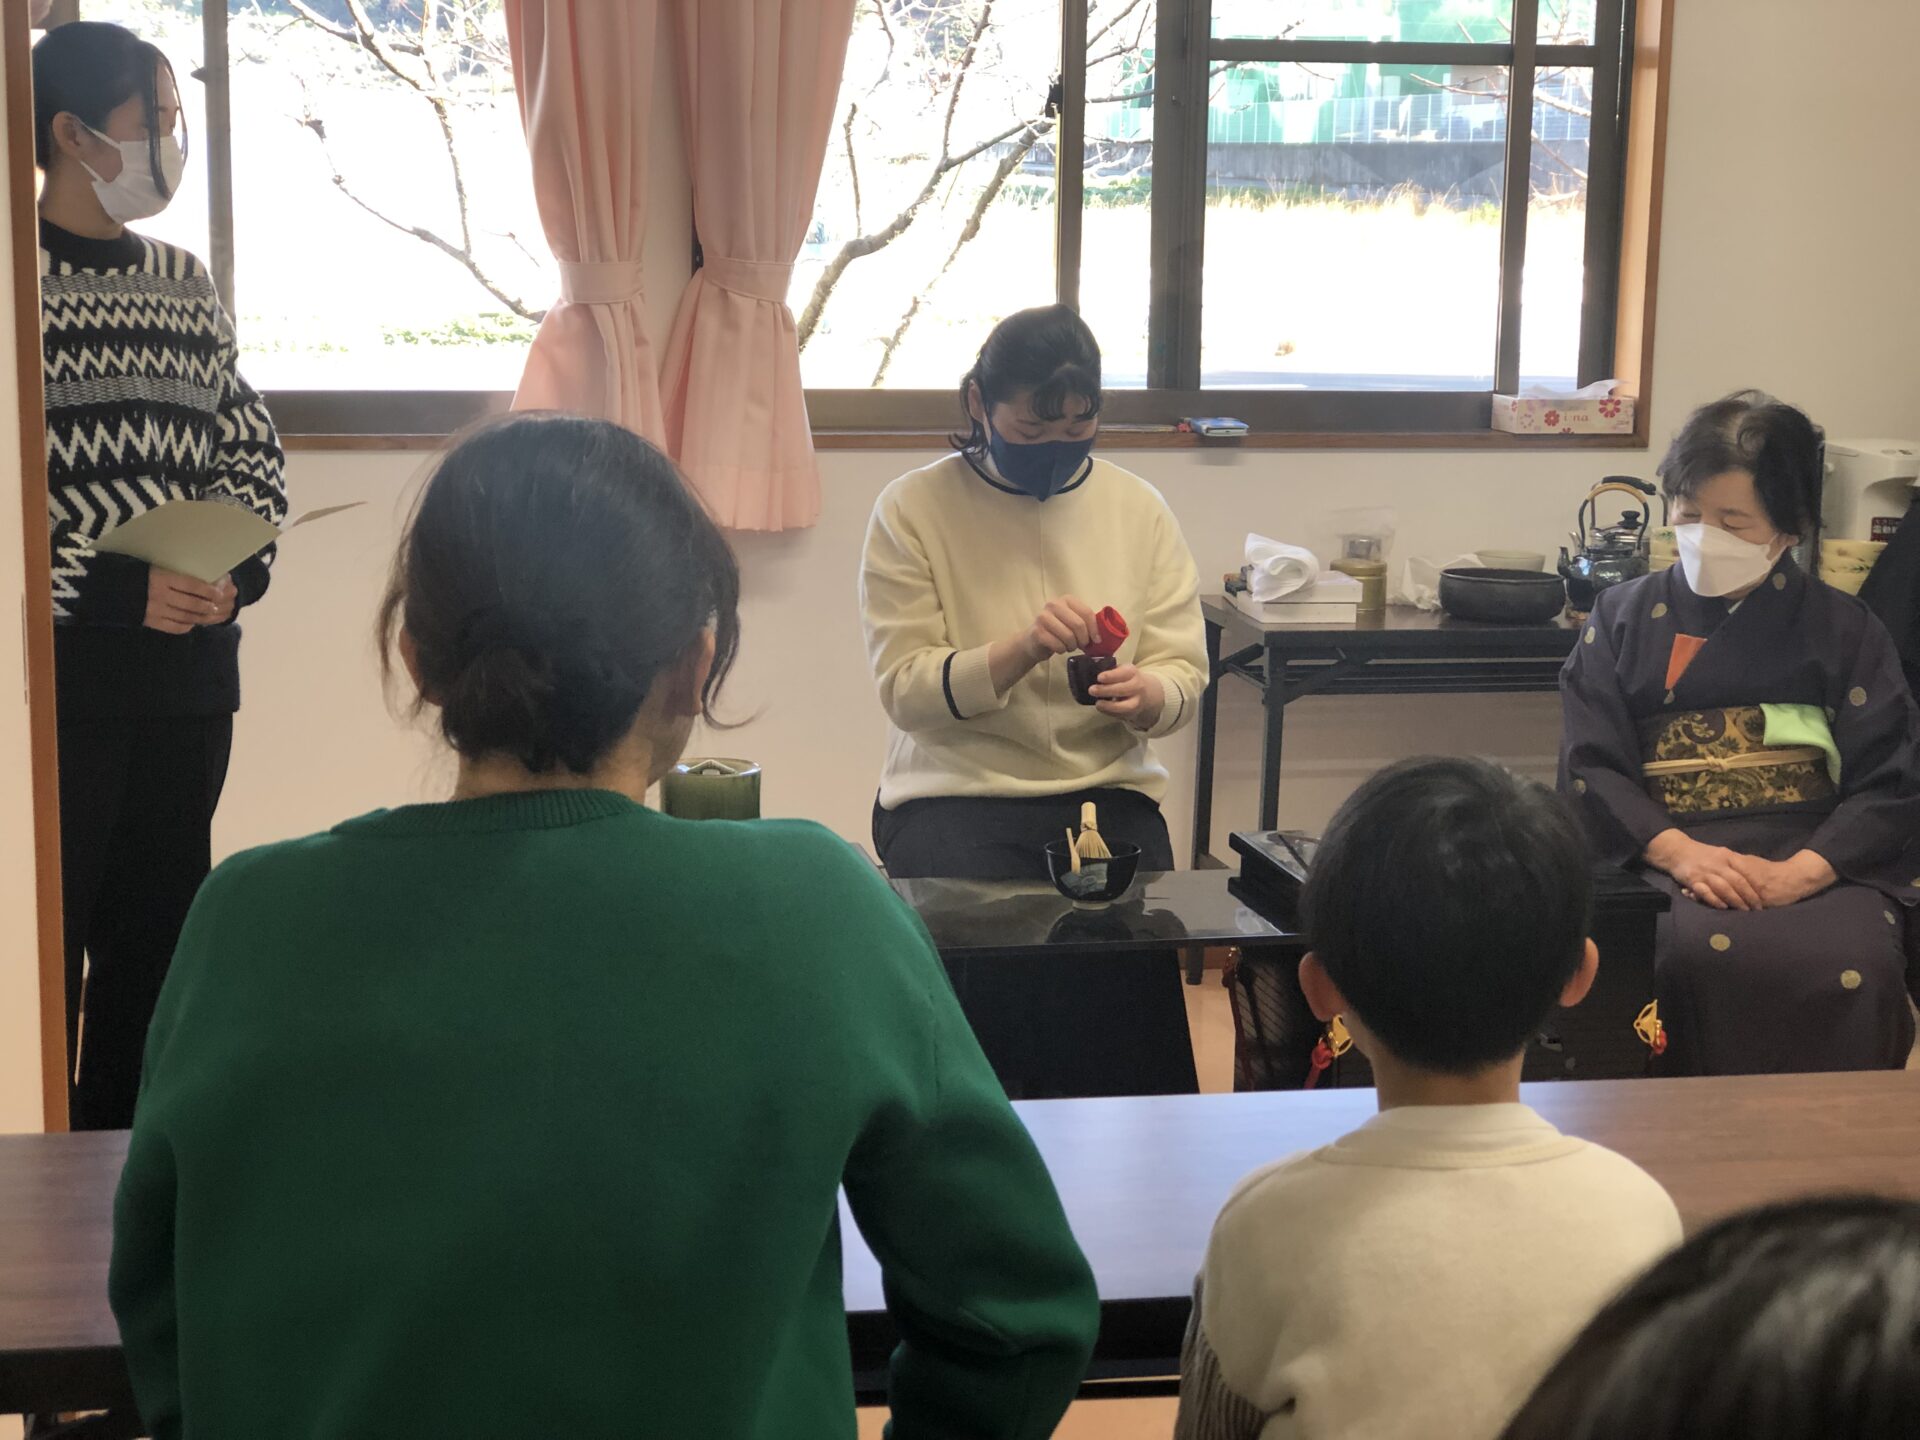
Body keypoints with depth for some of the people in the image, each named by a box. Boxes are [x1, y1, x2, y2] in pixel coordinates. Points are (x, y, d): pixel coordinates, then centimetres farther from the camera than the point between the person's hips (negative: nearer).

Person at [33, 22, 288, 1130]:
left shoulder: (185, 285, 12)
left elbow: (254, 450, 16)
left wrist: (231, 562, -2)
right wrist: (114, 591, -18)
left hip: (189, 672, 6)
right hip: (60, 673, -6)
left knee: (156, 930, 12)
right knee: (48, 935, -2)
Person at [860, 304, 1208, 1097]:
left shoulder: (1138, 509, 8)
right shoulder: (912, 510, -1)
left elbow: (1184, 672, 7)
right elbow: (905, 688, -8)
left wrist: (1147, 696, -17)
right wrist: (1023, 650, -24)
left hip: (1108, 788, 2)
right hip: (956, 788, -2)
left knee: (1122, 937, -25)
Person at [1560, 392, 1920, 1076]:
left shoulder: (1841, 629, 12)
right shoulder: (1625, 617, 14)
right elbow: (1590, 764, 4)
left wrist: (1798, 872, -16)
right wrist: (1678, 851, -14)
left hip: (1818, 858, 0)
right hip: (1668, 850, 0)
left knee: (1859, 964, -33)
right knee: (1705, 951, -35)